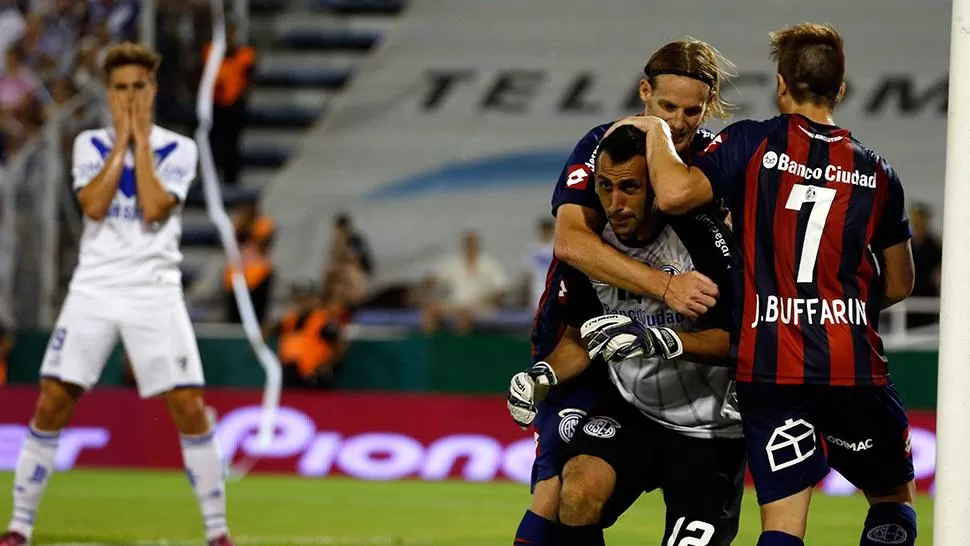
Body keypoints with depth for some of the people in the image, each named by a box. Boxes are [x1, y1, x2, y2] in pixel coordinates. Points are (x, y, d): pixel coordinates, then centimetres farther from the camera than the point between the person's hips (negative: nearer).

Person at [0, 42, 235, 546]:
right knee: (53, 403, -5)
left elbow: (154, 211, -13)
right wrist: (121, 140, -9)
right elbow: (93, 206, -10)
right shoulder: (91, 144, 7)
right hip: (94, 290, 1)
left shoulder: (177, 149, 2)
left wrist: (142, 140, -9)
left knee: (188, 407, -10)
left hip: (155, 292, -1)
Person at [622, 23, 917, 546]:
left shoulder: (752, 143, 0)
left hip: (768, 364, -1)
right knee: (893, 502, 19)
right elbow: (899, 285, 17)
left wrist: (656, 131, 3)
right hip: (854, 365, 1)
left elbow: (675, 192, -15)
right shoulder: (876, 171, 9)